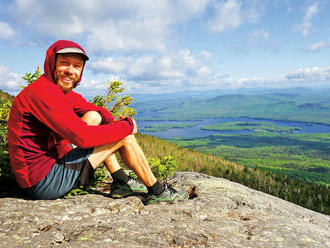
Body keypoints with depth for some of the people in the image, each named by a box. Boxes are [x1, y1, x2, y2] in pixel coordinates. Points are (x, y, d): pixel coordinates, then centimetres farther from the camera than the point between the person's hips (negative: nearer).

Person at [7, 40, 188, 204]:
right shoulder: (42, 91, -20)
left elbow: (97, 110, 18)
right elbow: (82, 137, -28)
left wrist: (114, 122, -4)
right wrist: (127, 126, -15)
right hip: (43, 182, -9)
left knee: (93, 117, 11)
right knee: (124, 136, -9)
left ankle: (121, 182, 12)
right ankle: (157, 192, 8)